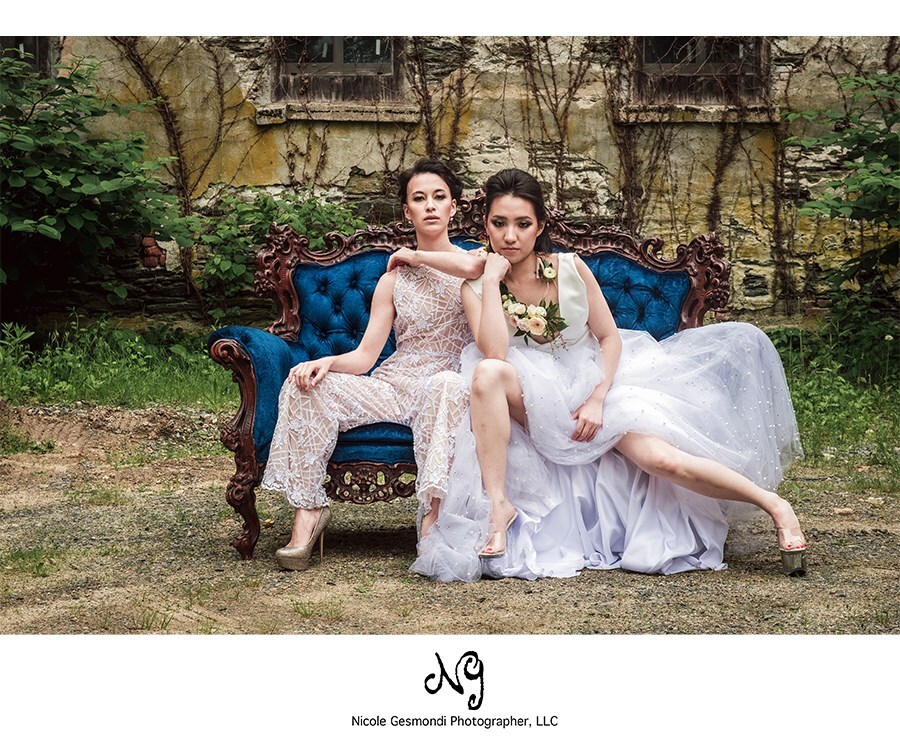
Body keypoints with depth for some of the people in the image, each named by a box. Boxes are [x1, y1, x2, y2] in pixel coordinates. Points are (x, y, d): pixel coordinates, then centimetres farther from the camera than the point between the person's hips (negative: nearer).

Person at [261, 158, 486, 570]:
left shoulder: (476, 261, 7)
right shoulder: (393, 280, 15)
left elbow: (473, 266, -23)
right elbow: (365, 356, 7)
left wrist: (414, 256, -5)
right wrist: (327, 361, -17)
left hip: (446, 383, -3)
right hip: (393, 384, 4)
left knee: (449, 386, -41)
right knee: (306, 383, -20)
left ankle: (434, 515, -45)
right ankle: (308, 508, -19)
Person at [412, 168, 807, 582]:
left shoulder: (570, 269, -6)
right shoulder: (476, 287, -7)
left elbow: (610, 336, -1)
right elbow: (493, 353, -24)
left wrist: (597, 399, -14)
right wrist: (492, 280, -22)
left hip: (594, 384, 0)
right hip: (534, 400, 0)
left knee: (659, 458, -23)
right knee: (487, 373, -33)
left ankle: (774, 505, -9)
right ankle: (497, 503, -30)